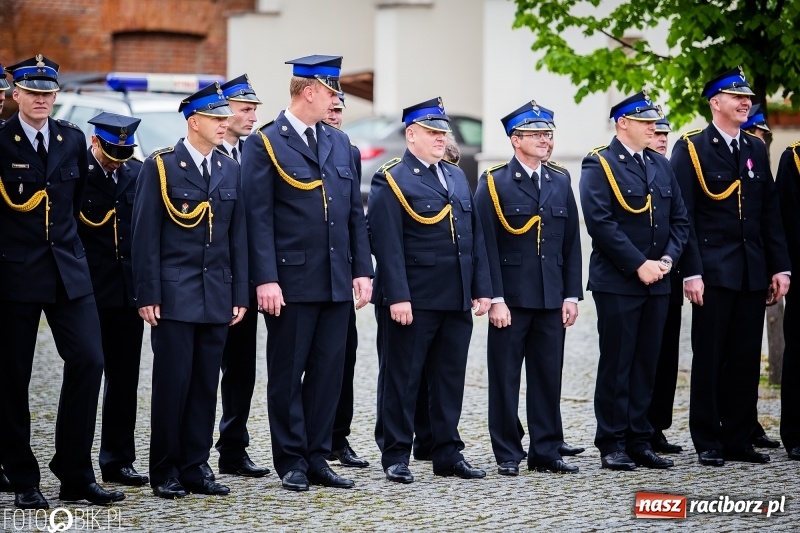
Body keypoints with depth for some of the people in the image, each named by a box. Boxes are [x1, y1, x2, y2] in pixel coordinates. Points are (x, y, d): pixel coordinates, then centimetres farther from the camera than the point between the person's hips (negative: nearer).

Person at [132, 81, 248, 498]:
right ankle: (165, 472, 7)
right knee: (172, 382, -2)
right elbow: (146, 236, -6)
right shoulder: (160, 166, -3)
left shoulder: (230, 170, 11)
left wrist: (240, 295, 7)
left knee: (206, 385, 6)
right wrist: (147, 296, -10)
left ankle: (193, 468, 14)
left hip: (217, 298, 5)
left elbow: (238, 237, 12)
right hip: (174, 296, -5)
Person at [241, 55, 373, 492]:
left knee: (329, 372, 8)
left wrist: (362, 270, 7)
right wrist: (265, 279, -16)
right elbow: (259, 218, -10)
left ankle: (317, 458, 16)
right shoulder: (266, 144, -5)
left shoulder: (339, 142, 13)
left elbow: (355, 213, 14)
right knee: (287, 374, 3)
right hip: (291, 283, -6)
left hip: (336, 282, 6)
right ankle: (291, 461, 11)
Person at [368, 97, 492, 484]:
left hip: (456, 302, 7)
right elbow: (387, 245, -14)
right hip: (412, 302, -7)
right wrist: (397, 297, -20)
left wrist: (481, 289, 9)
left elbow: (474, 236, 15)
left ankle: (447, 454, 19)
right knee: (402, 379, 2)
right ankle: (396, 457, 8)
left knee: (451, 379, 11)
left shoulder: (457, 177, 15)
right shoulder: (391, 180, -7)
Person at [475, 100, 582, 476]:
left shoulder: (560, 183, 11)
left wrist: (572, 295, 4)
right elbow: (487, 246, -7)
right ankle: (507, 455, 9)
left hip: (551, 300, 4)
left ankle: (547, 451, 15)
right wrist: (495, 299, -13)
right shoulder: (493, 184, -3)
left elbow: (572, 244, 11)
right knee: (505, 377, 2)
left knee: (549, 375, 7)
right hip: (511, 299, -4)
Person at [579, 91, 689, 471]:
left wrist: (667, 259, -3)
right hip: (617, 282, -6)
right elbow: (600, 222, -15)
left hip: (656, 282, 6)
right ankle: (612, 445, 4)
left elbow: (679, 219, 14)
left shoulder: (661, 165, 14)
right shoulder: (599, 165, -5)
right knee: (616, 365, -1)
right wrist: (639, 265, -16)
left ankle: (639, 442, 14)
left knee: (646, 365, 8)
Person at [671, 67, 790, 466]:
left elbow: (770, 213, 12)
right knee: (709, 358, 1)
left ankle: (739, 440, 15)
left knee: (747, 358, 8)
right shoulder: (691, 149, -4)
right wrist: (690, 272, -15)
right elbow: (683, 216, -8)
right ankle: (708, 443, 8)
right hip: (713, 271, -5)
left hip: (752, 274, 5)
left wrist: (779, 267, 5)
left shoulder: (756, 150, 13)